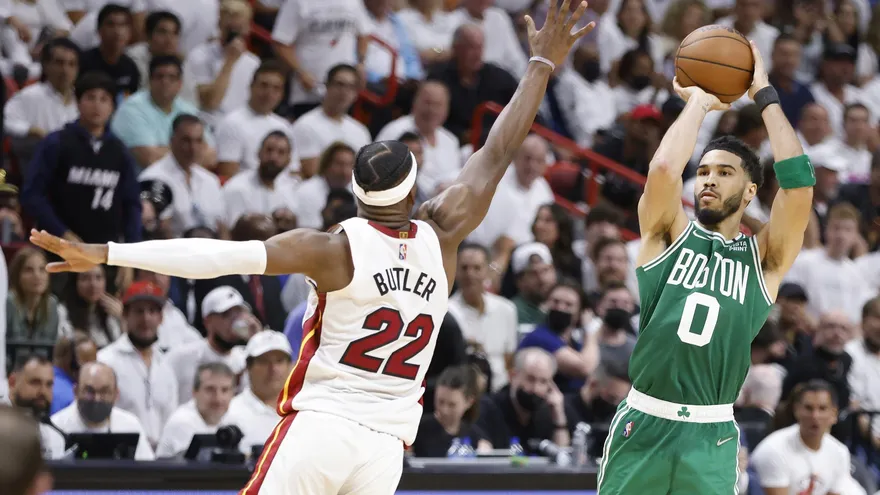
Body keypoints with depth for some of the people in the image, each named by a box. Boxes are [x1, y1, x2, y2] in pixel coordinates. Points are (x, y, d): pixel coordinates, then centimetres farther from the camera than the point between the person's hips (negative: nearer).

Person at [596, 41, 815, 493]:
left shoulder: (763, 259, 7)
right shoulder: (668, 234, 8)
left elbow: (799, 184, -8)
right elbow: (664, 168, -12)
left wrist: (764, 95, -2)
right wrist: (698, 101, 2)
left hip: (710, 438, 0)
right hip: (642, 425, 0)